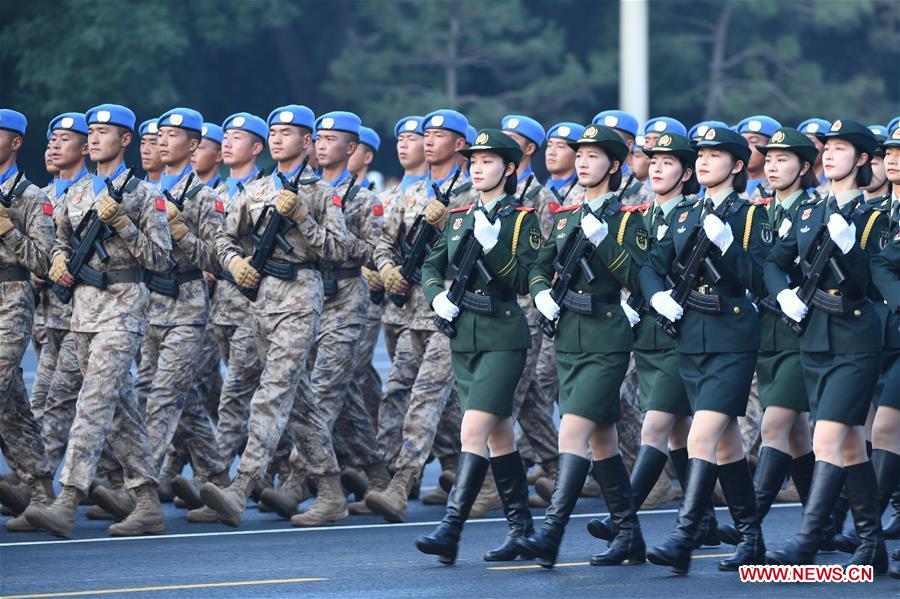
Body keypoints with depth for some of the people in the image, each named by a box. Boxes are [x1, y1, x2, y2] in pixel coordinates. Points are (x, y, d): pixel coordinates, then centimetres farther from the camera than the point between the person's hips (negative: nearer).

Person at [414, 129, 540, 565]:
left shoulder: (522, 220, -4)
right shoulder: (459, 218, 14)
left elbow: (525, 281, -11)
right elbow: (431, 267, 18)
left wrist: (492, 246, -21)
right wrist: (437, 296, -1)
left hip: (503, 336, -6)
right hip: (463, 335, 6)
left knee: (474, 431, -15)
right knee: (498, 432, 13)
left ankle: (450, 531, -21)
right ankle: (521, 527, 21)